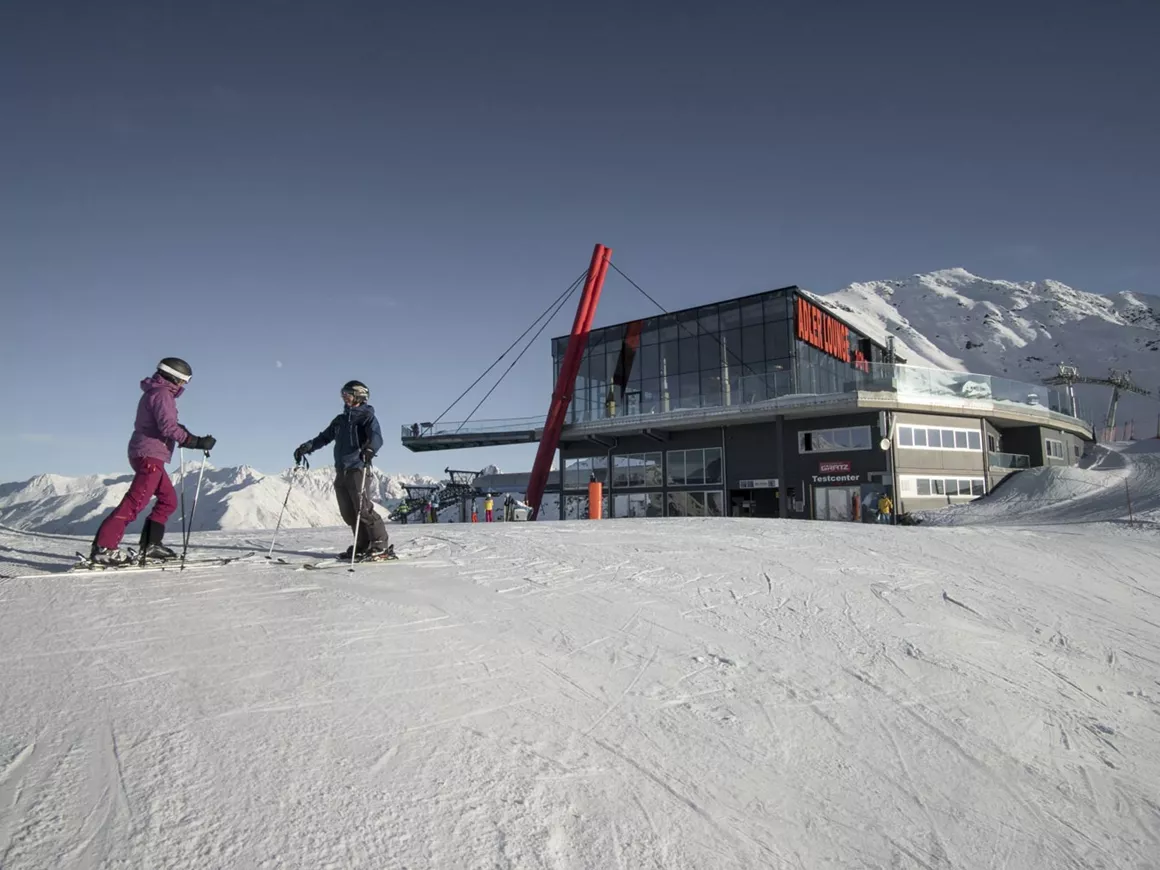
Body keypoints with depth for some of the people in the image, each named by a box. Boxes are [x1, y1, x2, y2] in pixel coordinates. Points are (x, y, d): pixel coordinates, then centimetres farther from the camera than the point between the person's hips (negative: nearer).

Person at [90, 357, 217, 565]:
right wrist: (196, 442, -24)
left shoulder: (154, 393, 21)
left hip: (147, 455, 11)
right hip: (150, 455, -11)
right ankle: (103, 547, -19)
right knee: (135, 502, -15)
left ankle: (151, 544, 15)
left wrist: (185, 437, 19)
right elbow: (168, 426, -23)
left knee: (168, 500, 15)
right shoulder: (162, 394, -10)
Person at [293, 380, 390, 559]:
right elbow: (324, 437, 28)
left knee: (363, 509, -13)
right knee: (348, 512, 4)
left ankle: (380, 546, -8)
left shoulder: (366, 416, -1)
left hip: (358, 469, -7)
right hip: (341, 471, 7)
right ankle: (363, 545, 10)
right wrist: (306, 447, 12)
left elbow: (376, 437, -18)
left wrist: (369, 449, -39)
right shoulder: (340, 420, 22)